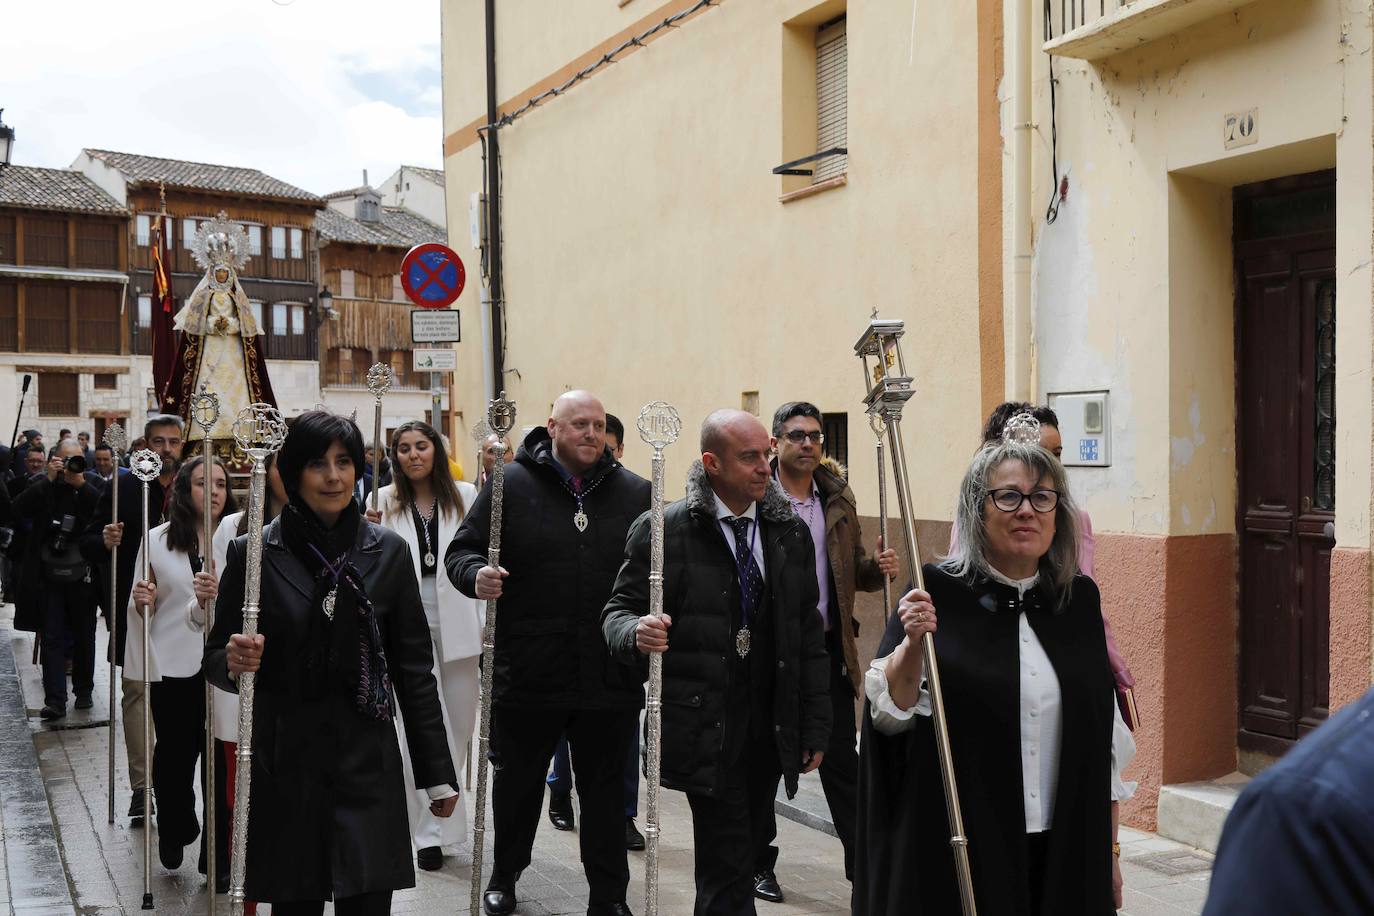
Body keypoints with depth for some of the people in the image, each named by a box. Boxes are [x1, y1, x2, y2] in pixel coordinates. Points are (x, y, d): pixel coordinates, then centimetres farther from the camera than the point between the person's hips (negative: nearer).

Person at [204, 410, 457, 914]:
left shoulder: (388, 550, 3)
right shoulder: (253, 553, -2)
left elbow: (413, 666, 6)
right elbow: (216, 660, 5)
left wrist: (438, 772, 6)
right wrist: (234, 662, -20)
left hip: (368, 762, 1)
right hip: (285, 764, -1)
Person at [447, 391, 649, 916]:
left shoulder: (635, 493, 5)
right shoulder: (510, 484, -1)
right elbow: (461, 551, 2)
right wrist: (475, 575, -21)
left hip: (610, 677, 1)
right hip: (527, 672, -1)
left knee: (605, 789, 11)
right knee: (517, 783, 16)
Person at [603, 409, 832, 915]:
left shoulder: (791, 532, 7)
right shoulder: (663, 529, -6)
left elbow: (809, 636, 10)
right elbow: (619, 610, 0)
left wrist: (815, 728, 8)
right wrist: (637, 632, -25)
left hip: (773, 732, 4)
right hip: (706, 729, -4)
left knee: (742, 853, 11)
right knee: (729, 867, -5)